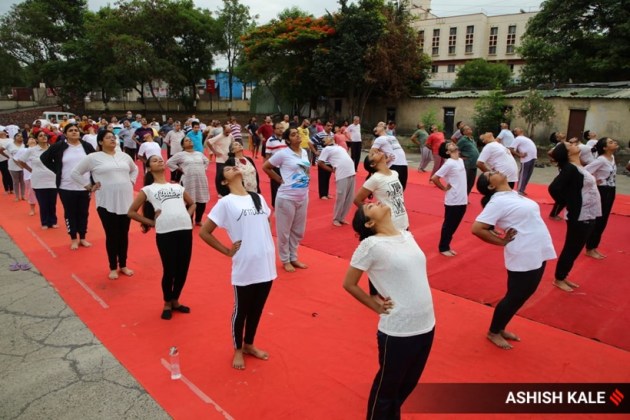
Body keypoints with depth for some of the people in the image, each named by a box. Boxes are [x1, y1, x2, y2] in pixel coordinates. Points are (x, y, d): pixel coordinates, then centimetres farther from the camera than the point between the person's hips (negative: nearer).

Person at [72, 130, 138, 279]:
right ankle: (113, 268, 17)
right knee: (111, 235, 3)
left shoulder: (124, 156, 9)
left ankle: (123, 265, 24)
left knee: (124, 234, 11)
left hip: (126, 200, 4)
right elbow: (75, 173, 3)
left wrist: (131, 182, 12)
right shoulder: (93, 157, -3)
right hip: (107, 202, -4)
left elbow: (135, 169, 27)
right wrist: (89, 187, -3)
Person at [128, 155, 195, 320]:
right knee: (169, 270, 3)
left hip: (185, 230, 4)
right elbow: (131, 212, 8)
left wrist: (188, 215, 11)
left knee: (183, 270, 10)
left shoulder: (177, 186, 19)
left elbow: (192, 204, 31)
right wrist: (151, 222, 1)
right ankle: (167, 304, 26)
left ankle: (175, 301, 31)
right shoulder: (148, 189, 8)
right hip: (165, 233, -4)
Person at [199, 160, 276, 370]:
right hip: (244, 267, -5)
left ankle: (249, 345, 40)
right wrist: (227, 251, -7)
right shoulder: (226, 202, -9)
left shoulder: (258, 198, 7)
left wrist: (267, 244, 10)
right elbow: (204, 232, -6)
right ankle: (238, 350, 33)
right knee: (241, 310, 12)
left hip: (266, 264, 5)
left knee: (257, 308, 19)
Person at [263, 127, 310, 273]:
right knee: (284, 231, 7)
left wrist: (306, 179, 8)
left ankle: (293, 258, 32)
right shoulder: (283, 153, -11)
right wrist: (280, 180, -6)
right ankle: (285, 260, 22)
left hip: (303, 197, 6)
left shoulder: (304, 152, 8)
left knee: (298, 231, 16)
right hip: (287, 197, -6)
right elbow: (265, 167, -4)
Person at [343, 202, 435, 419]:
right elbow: (349, 284, -8)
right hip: (397, 331, -6)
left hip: (426, 325, 7)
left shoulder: (407, 235, 3)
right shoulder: (371, 245, -17)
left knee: (408, 384, 25)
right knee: (387, 387, 15)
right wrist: (377, 306, -5)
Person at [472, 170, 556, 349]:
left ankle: (500, 328, 34)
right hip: (523, 258, -8)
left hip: (538, 254, 8)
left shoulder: (514, 194, 9)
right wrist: (502, 241, -14)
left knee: (521, 296, 17)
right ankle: (493, 332, 24)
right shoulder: (498, 201, -17)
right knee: (515, 298, 4)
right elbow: (477, 228, -24)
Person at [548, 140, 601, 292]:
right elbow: (553, 188, -27)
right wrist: (567, 203, -14)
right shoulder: (570, 168, -18)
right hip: (579, 217, -9)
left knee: (575, 250, 17)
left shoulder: (578, 167, 10)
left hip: (588, 216, 9)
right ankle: (558, 279, 17)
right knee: (571, 249, 3)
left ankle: (563, 277, 29)